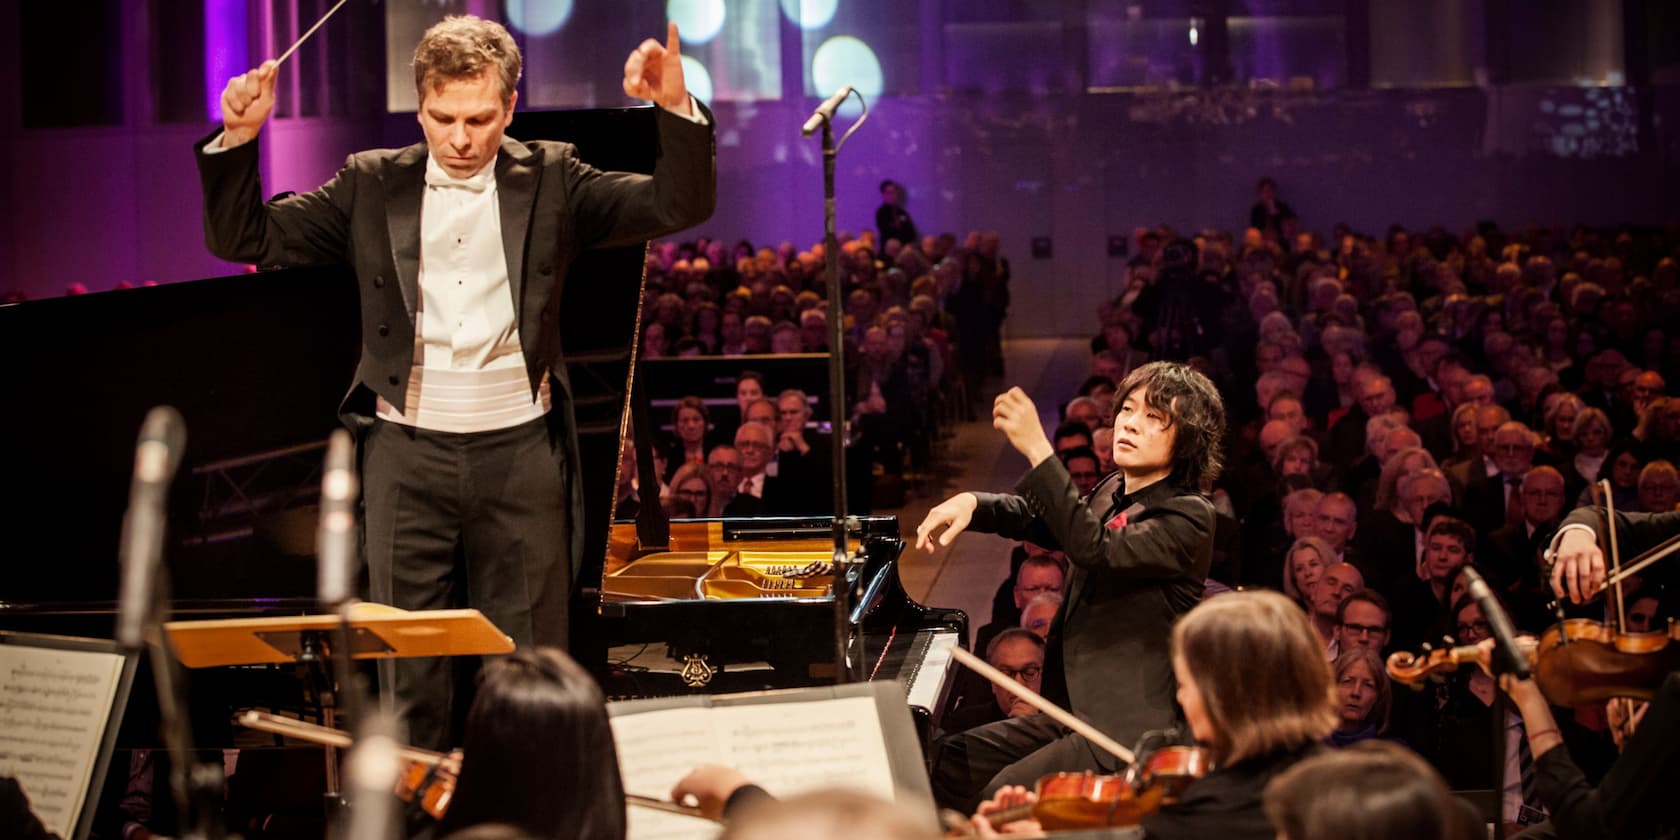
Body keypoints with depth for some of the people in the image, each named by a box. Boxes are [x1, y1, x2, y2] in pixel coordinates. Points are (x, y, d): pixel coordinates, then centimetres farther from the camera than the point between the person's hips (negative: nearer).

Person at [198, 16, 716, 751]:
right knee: (409, 672, 4)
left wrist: (676, 109, -18)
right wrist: (238, 138, -9)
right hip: (407, 449, 0)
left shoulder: (550, 180, 5)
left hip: (520, 449, 0)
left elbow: (677, 207, -3)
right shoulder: (372, 185, 6)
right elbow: (245, 238, 6)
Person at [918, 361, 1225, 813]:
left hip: (1126, 726, -9)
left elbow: (1095, 551, -28)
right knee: (945, 763, 3)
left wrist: (1038, 451, -33)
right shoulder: (1114, 493, 12)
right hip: (1072, 710, 9)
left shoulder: (1189, 516, -15)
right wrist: (972, 503, -8)